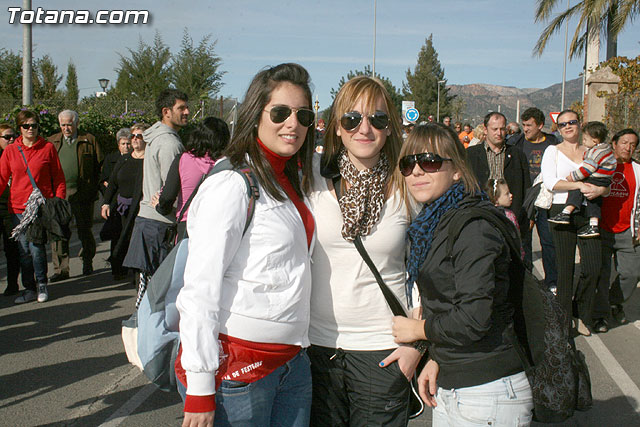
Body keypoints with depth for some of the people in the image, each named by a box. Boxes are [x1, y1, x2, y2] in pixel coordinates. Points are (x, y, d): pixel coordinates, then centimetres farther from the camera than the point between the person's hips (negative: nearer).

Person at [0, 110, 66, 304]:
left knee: (36, 246, -10)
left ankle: (42, 285, 9)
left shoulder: (48, 148, 3)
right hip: (18, 207, 3)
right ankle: (29, 289, 15)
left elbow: (59, 178, 5)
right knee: (23, 249, 4)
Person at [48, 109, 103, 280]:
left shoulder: (89, 140, 5)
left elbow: (100, 165, 4)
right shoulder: (52, 142, 13)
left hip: (83, 194, -2)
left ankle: (87, 262, 26)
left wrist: (95, 188, -3)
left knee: (85, 231, 8)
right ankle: (61, 269, 5)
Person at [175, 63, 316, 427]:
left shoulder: (294, 182, 10)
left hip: (293, 364, 7)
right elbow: (201, 290, -16)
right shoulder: (231, 186, -13)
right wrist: (200, 390, -17)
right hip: (236, 369, -7)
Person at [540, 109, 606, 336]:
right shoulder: (553, 151, 6)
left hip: (587, 213, 3)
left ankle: (582, 314, 17)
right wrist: (579, 184, -17)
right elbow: (549, 182, -8)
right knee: (565, 268, 0)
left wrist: (599, 190, -11)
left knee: (593, 267, -4)